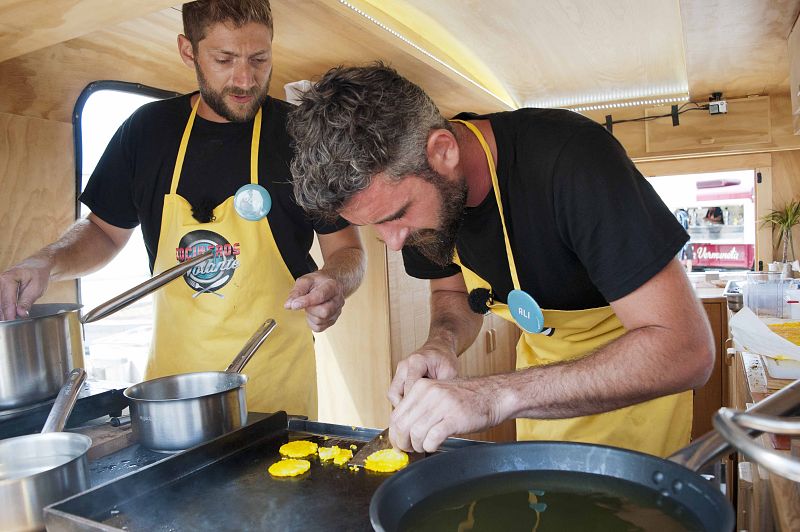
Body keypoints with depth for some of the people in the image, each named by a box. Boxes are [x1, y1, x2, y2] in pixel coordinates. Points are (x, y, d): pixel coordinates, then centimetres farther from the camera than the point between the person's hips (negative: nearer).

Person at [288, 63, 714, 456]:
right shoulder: (410, 186, -15)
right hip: (543, 357, 5)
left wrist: (497, 395, -44)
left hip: (642, 369, -4)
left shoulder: (571, 161, -36)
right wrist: (442, 343, -22)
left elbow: (685, 350, -36)